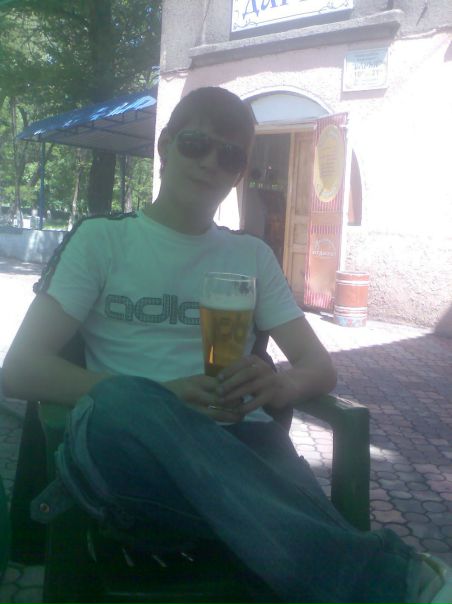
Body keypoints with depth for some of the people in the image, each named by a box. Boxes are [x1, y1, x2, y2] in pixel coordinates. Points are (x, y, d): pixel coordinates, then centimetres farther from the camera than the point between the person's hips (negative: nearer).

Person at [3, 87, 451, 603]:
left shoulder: (252, 256, 19)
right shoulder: (102, 239, 10)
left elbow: (320, 367, 14)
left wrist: (276, 385, -12)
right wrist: (160, 399, -15)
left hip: (235, 444, 1)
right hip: (126, 442, 0)